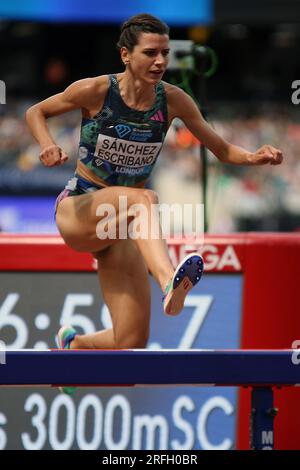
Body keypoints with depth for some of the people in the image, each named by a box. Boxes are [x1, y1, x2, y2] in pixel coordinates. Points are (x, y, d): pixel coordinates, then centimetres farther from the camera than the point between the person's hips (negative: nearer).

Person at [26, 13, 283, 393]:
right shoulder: (95, 91, -12)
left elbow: (222, 150, 4)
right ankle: (170, 282, -62)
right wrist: (47, 146, -17)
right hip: (77, 212, -4)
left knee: (132, 343, -6)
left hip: (121, 225, 4)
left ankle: (74, 343, 28)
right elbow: (35, 112, 3)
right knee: (144, 199, -37)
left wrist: (253, 157, -17)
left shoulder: (173, 101, -4)